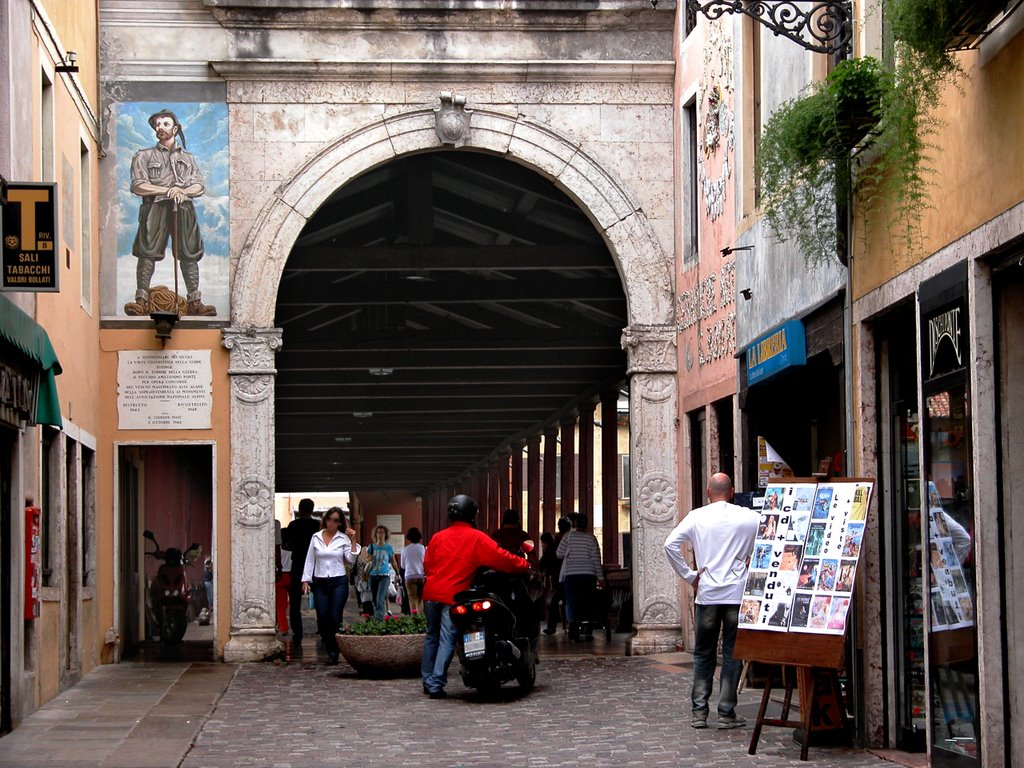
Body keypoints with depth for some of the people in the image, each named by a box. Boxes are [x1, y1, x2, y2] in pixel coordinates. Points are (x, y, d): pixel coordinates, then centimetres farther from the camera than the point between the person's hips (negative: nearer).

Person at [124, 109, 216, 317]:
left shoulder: (188, 158, 25)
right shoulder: (144, 156, 16)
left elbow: (200, 186, 13)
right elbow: (138, 186, 1)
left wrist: (183, 191, -9)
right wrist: (167, 190, -9)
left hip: (184, 209, 2)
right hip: (155, 208, -2)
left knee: (189, 253, -6)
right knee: (147, 252, -15)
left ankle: (194, 301, -6)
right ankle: (142, 300, -20)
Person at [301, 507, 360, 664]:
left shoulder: (344, 538, 2)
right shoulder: (316, 537, 7)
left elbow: (351, 560, -4)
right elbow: (309, 560, 10)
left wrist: (353, 541, -9)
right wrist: (306, 580, 5)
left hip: (339, 582, -2)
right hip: (320, 582, 2)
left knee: (335, 618, -7)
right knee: (322, 619, 1)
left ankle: (334, 653, 0)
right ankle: (330, 650, 15)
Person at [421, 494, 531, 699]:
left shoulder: (437, 537, 11)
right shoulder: (477, 538, -3)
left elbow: (427, 565, 16)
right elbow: (500, 557, -6)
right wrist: (525, 566, 7)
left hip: (431, 593, 5)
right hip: (453, 596, -5)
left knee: (431, 636, 17)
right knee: (447, 640, -2)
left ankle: (428, 680, 21)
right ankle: (436, 684, -8)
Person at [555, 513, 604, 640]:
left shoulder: (568, 536, 0)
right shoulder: (591, 538, 2)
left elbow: (559, 554, 1)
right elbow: (596, 559, -1)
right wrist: (600, 577, 3)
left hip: (571, 574, -1)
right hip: (588, 574, 1)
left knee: (571, 601, 4)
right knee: (587, 603, 8)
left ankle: (572, 623, -17)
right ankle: (586, 629, 2)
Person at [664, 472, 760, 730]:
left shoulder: (697, 517, 1)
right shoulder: (749, 517, 0)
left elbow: (670, 544, -6)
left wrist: (689, 575, 1)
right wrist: (751, 566, 9)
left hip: (707, 593, 1)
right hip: (738, 593, -1)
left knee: (703, 654, 11)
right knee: (733, 654, 6)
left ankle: (699, 711, 6)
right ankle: (727, 713, 5)